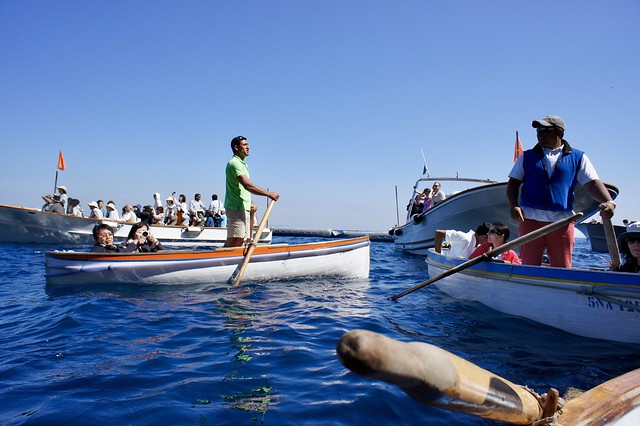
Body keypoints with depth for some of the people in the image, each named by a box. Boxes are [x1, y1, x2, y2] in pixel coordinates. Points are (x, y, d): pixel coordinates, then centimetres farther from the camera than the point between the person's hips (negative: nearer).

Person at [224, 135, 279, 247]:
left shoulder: (243, 164, 22)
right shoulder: (234, 163, -12)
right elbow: (247, 185, -25)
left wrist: (250, 203, 15)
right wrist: (269, 194, -26)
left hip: (243, 208, 10)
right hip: (237, 208, -10)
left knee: (240, 241, 8)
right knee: (234, 241, -13)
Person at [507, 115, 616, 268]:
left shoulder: (578, 158, 12)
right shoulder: (527, 156, 14)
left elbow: (592, 183, 4)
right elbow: (513, 183, 10)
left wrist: (608, 201, -15)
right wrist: (513, 204, -8)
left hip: (562, 221, 0)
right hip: (530, 219, 1)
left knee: (562, 269, 1)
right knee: (529, 267, 1)